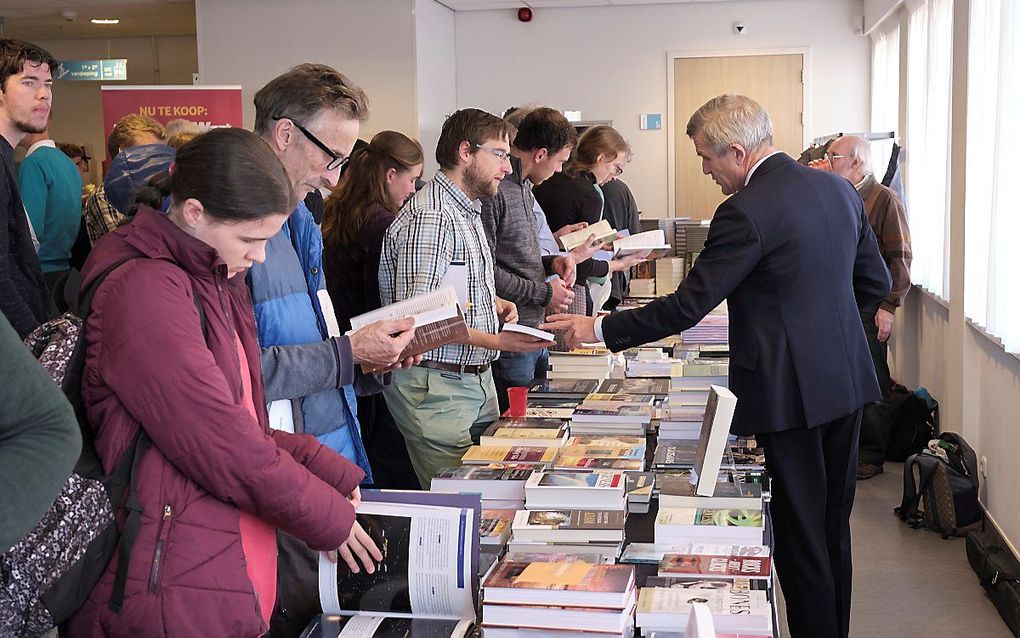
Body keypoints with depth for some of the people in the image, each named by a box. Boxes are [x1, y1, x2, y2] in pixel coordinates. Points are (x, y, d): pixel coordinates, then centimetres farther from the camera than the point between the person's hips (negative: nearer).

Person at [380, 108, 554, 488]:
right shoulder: (430, 216, -18)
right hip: (437, 385, -10)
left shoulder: (468, 211, 16)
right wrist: (496, 341, -25)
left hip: (476, 379, 10)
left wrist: (494, 303, 9)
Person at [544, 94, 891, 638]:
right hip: (847, 380, 8)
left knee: (801, 536, 4)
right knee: (833, 526, 20)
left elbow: (686, 306, -17)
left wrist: (599, 328, -9)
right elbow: (876, 282, 12)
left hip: (791, 389, -8)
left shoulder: (746, 211, -19)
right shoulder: (838, 188, 5)